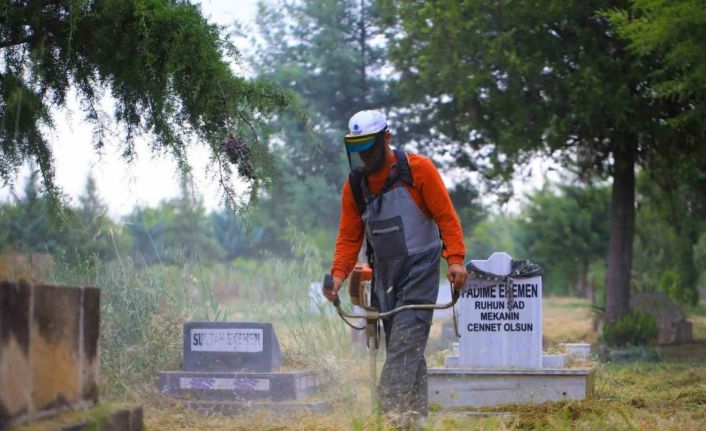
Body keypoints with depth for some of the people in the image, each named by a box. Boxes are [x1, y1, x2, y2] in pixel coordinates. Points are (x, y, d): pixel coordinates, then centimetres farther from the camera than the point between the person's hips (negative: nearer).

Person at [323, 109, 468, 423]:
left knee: (404, 348, -15)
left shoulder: (418, 169, -8)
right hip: (385, 277, 5)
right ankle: (415, 415, 14)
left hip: (419, 273, -5)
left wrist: (456, 259, -17)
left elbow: (446, 217, -7)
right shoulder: (354, 185, 6)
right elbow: (349, 236, 8)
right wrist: (339, 273, -7)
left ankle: (392, 414, -21)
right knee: (408, 354, 9)